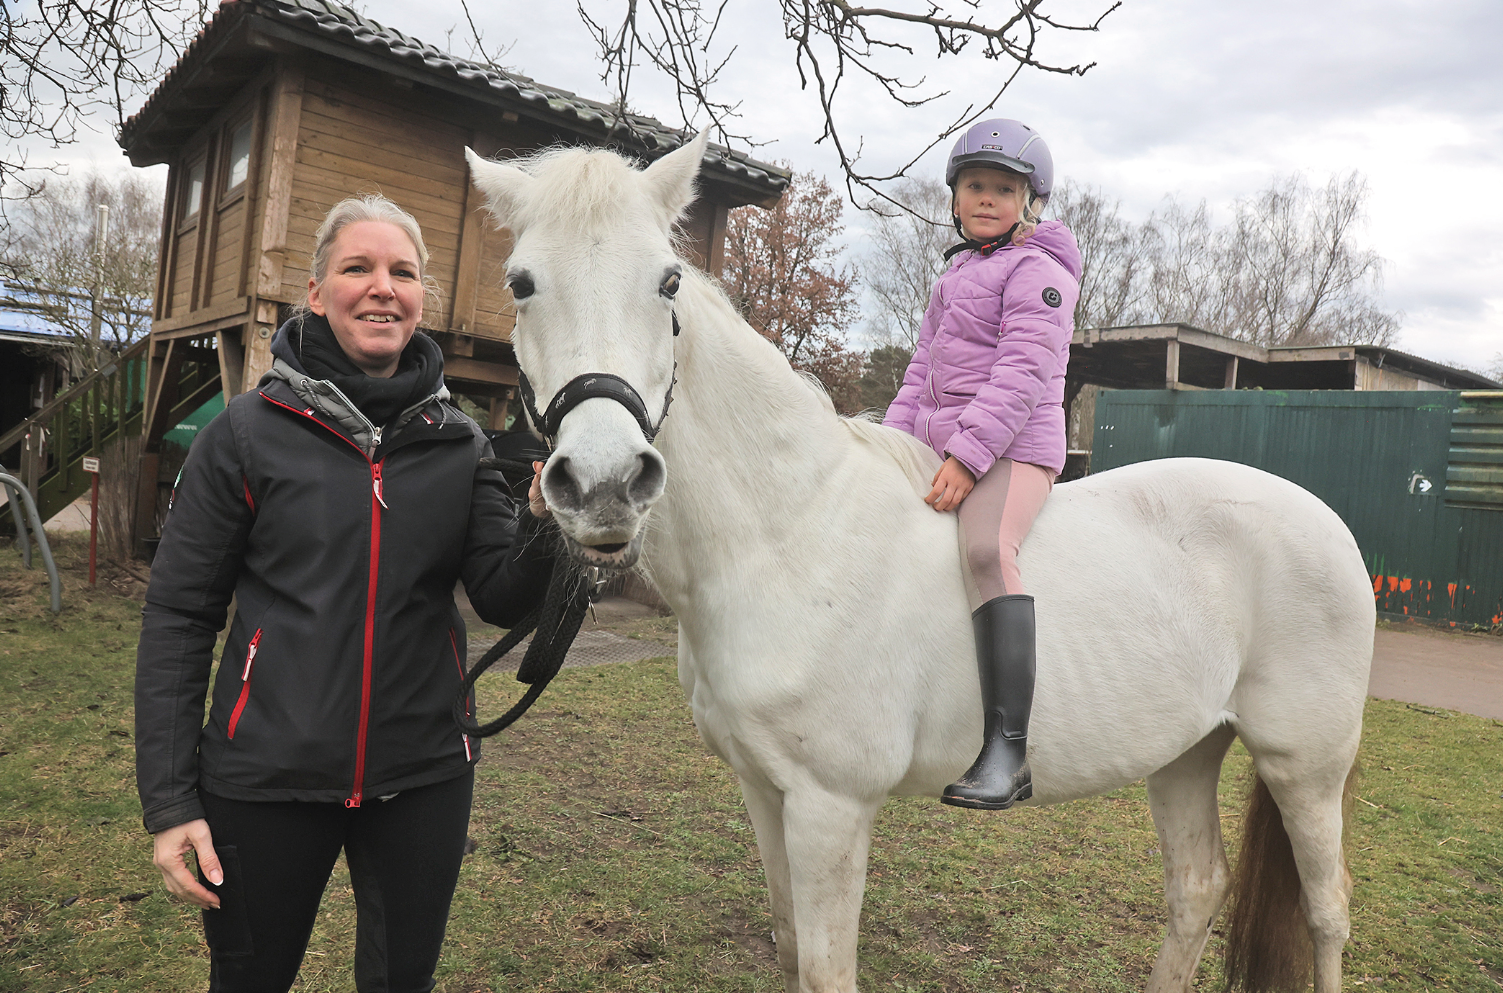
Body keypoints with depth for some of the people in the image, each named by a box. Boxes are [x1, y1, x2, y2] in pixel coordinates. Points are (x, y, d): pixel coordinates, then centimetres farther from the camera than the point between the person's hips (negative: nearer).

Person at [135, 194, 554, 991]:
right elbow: (177, 618, -3)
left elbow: (504, 601, -5)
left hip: (423, 775, 2)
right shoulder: (247, 434, -5)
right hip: (267, 776, -1)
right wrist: (169, 802, -5)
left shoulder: (459, 444, 0)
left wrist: (544, 524, -26)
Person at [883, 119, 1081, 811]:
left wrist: (967, 455, -26)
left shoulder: (1038, 270, -4)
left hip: (1012, 448, -9)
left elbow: (1023, 375, -17)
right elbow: (923, 370, 21)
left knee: (987, 550, -35)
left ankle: (1008, 748, -36)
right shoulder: (957, 274, 23)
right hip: (942, 444, 9)